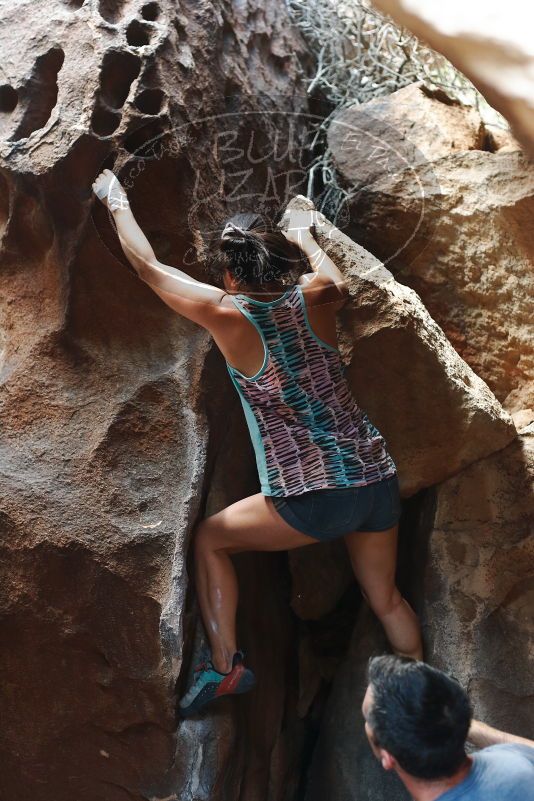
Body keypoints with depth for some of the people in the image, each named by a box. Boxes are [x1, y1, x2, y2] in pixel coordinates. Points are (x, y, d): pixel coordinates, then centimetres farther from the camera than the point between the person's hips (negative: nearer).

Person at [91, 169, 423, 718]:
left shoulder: (227, 314, -7)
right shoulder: (312, 298, 2)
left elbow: (148, 266, 7)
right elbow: (339, 285, 30)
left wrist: (116, 202, 22)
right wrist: (303, 234, 44)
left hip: (314, 501, -5)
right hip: (379, 481, 5)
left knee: (208, 539, 16)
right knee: (386, 598, 25)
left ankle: (224, 664, 11)